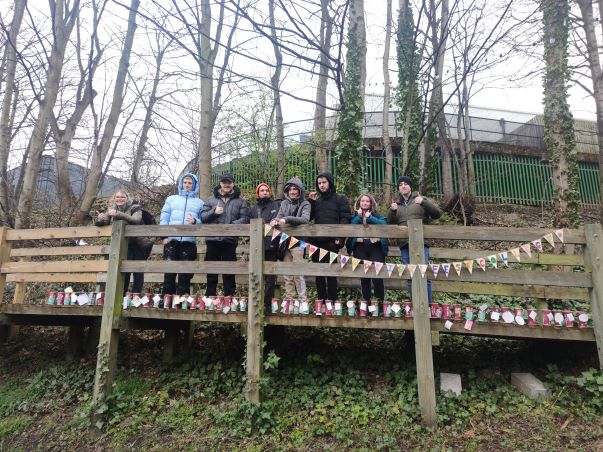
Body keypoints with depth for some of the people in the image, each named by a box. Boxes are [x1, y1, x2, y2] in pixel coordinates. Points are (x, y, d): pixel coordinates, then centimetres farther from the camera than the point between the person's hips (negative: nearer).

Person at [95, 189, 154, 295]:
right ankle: (121, 294, 6)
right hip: (124, 245, 4)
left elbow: (136, 220, -31)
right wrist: (100, 219, -21)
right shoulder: (112, 209, 4)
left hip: (140, 244, -3)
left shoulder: (134, 208, -11)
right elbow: (103, 223, 3)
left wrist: (118, 214, -40)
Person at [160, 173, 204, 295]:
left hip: (189, 242, 0)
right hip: (171, 240, 1)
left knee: (185, 275, 1)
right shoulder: (171, 199, 18)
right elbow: (164, 218, 10)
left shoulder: (199, 203, 15)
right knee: (169, 272, -3)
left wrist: (195, 221, -15)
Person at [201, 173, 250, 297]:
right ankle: (210, 296, 19)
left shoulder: (240, 201, 8)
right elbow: (203, 216, 9)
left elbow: (244, 219, -1)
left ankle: (229, 296, 13)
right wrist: (214, 212, -8)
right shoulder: (211, 200, 14)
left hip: (230, 240, -2)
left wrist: (232, 224, -15)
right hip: (213, 239, 2)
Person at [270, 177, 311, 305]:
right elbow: (280, 217, 8)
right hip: (285, 241, 5)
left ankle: (302, 299, 0)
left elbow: (305, 219, -16)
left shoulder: (305, 204, 1)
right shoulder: (284, 203, 14)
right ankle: (289, 298, 15)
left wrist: (287, 219, -29)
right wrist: (275, 221, -17)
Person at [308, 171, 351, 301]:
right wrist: (311, 202, 1)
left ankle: (332, 300, 6)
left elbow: (345, 218, -4)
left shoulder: (340, 199, 5)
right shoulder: (316, 199, 16)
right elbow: (308, 217, 12)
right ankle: (321, 299, 17)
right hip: (317, 241, 4)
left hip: (332, 241, -4)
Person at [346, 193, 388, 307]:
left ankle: (380, 301, 2)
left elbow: (384, 224, -6)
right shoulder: (355, 216, 15)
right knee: (364, 276, 2)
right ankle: (366, 301, 10)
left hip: (375, 247, -1)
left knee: (377, 275, -9)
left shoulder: (376, 215, 14)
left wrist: (369, 217, -8)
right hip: (360, 247, 1)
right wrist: (359, 216, -5)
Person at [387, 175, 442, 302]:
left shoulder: (419, 199, 10)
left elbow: (437, 213, 1)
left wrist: (424, 201, -11)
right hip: (405, 244, 3)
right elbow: (391, 223, 15)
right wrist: (392, 211, -4)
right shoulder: (397, 204, 20)